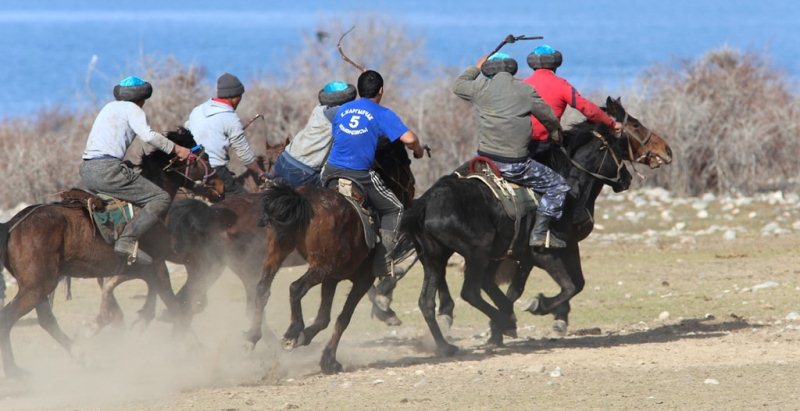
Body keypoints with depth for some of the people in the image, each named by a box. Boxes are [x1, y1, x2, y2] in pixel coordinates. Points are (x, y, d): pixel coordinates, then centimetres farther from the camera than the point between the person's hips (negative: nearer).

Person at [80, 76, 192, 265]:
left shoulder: (109, 107, 27)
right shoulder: (133, 109, 2)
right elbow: (147, 135, -15)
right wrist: (176, 149, -8)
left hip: (86, 170, 9)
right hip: (108, 169, -9)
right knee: (161, 198, -11)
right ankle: (127, 241, -28)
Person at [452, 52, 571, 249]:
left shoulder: (480, 89, 1)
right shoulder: (526, 91, -2)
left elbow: (458, 86, 23)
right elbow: (549, 118, 10)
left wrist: (476, 68, 39)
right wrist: (556, 132, 33)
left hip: (485, 159, 3)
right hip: (516, 164, -3)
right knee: (557, 186, 9)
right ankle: (540, 232, -2)